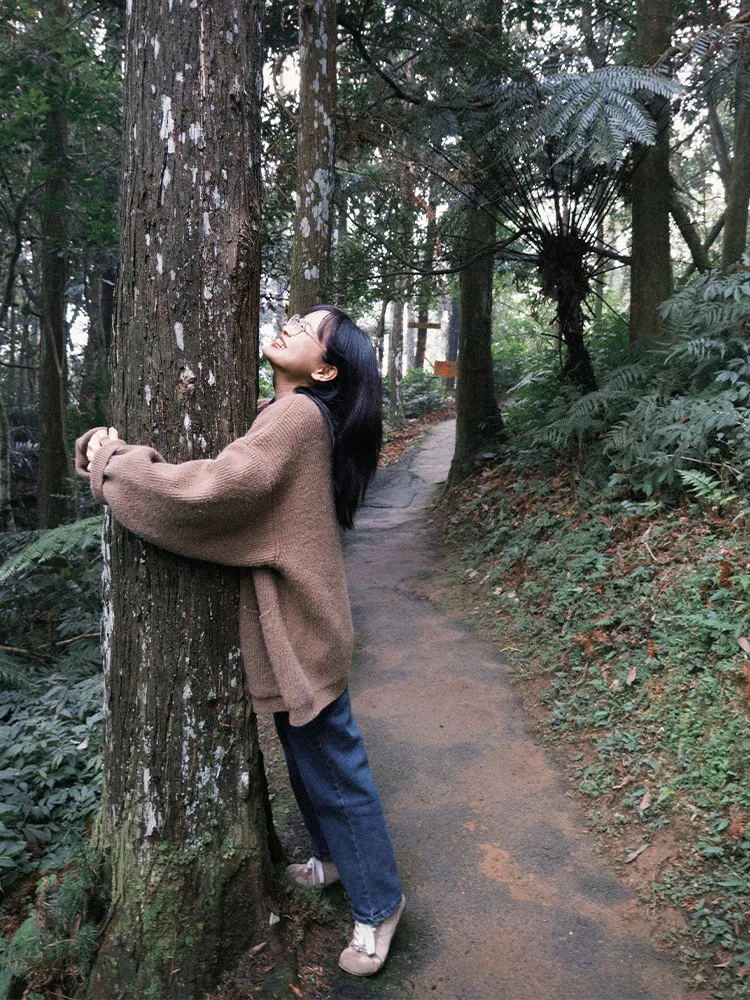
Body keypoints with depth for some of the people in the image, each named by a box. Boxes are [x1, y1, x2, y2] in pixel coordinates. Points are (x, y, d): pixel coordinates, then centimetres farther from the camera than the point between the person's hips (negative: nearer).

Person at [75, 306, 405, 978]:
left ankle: (378, 902, 27)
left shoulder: (297, 416, -23)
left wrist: (113, 465, -18)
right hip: (285, 624, 9)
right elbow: (231, 472, 10)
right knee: (307, 758, 24)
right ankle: (337, 858, 46)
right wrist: (116, 448, -4)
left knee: (332, 767, 7)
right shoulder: (288, 416, 9)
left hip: (301, 631, -9)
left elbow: (212, 491, -33)